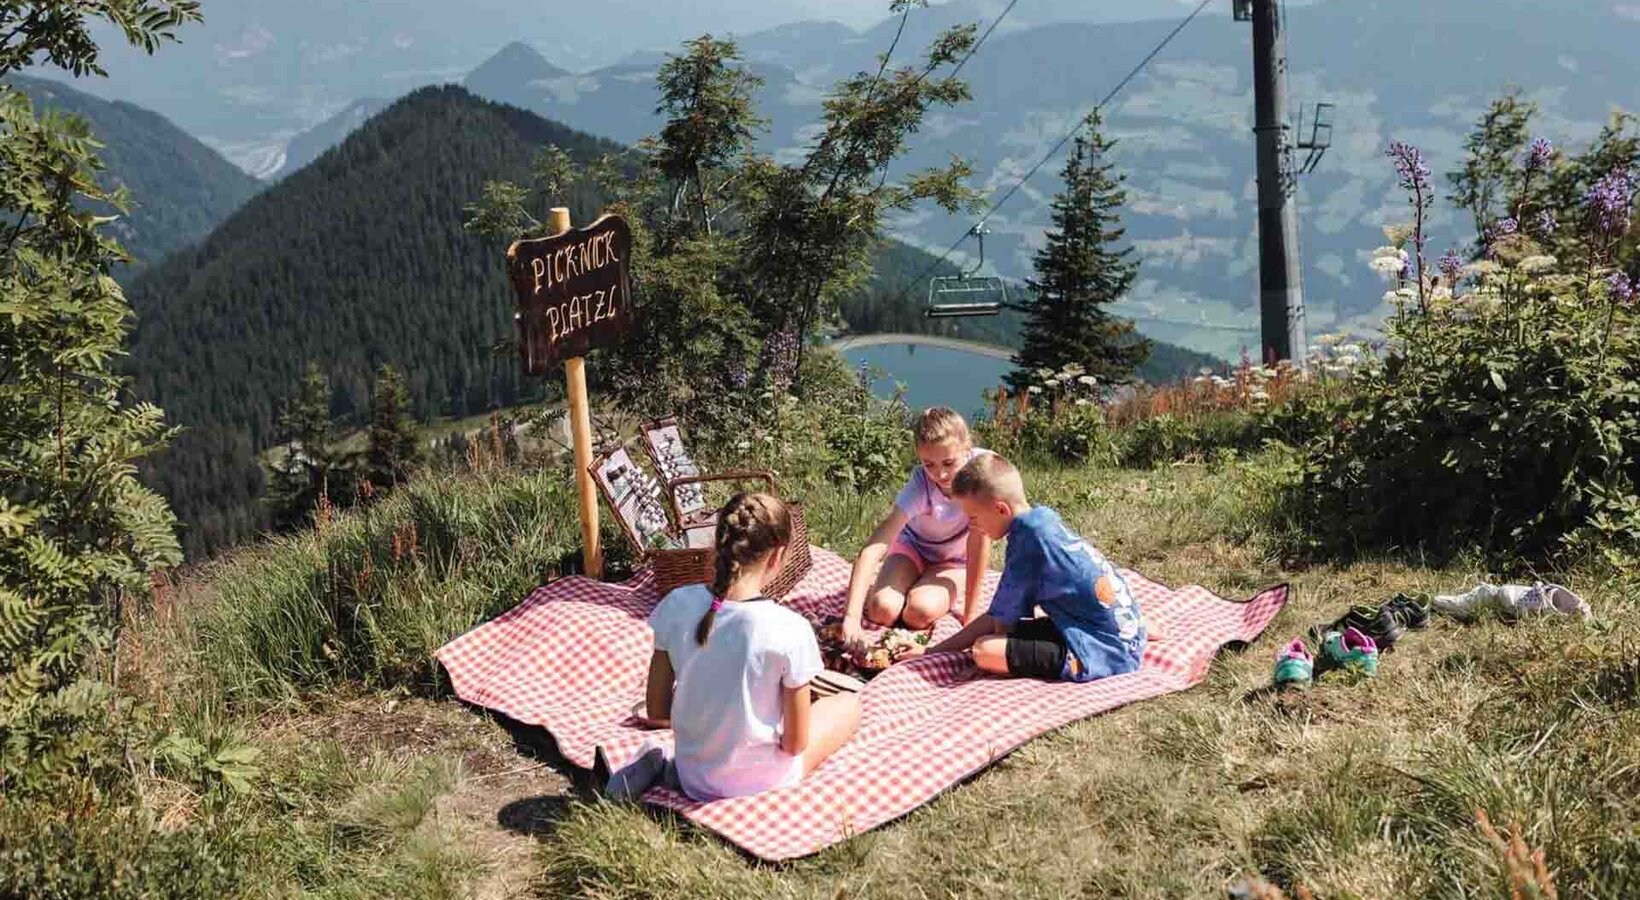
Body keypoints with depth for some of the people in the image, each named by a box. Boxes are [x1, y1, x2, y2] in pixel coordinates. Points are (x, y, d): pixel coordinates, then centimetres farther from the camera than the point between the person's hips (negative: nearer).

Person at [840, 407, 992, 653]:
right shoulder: (920, 485, -32)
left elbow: (980, 539, -26)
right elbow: (875, 546, -40)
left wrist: (971, 614, -26)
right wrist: (851, 617, -51)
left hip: (954, 561, 0)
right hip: (913, 544, 0)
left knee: (920, 612, -28)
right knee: (883, 610, -26)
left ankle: (943, 596, 7)